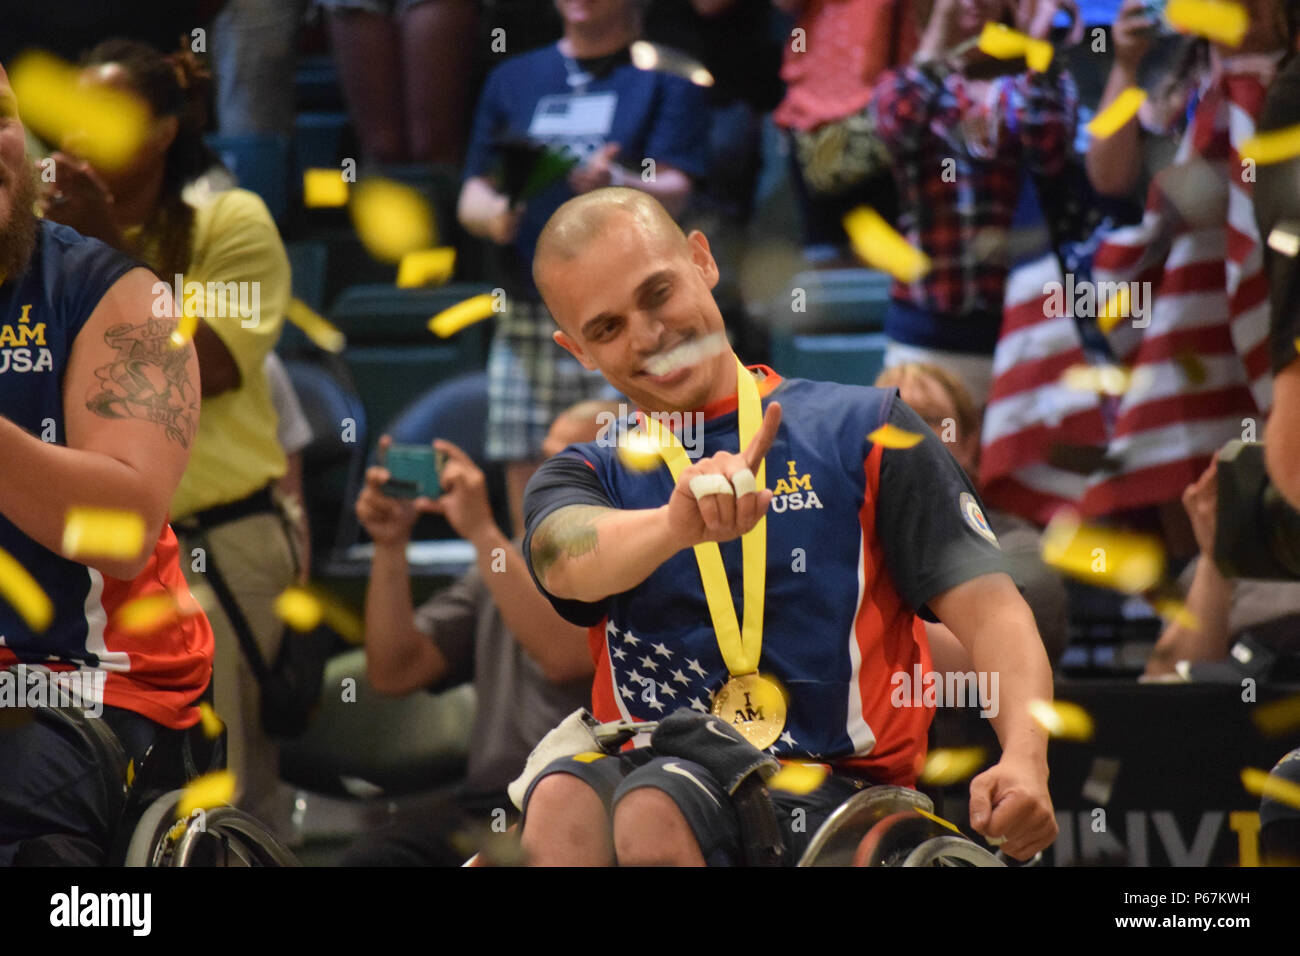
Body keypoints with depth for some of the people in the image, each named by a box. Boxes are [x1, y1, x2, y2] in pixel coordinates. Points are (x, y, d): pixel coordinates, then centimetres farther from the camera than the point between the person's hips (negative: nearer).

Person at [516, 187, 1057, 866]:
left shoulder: (863, 431, 10)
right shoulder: (582, 477, 15)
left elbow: (987, 609, 0)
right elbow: (569, 560, -11)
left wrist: (1024, 760, -21)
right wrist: (677, 523, -35)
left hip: (830, 792, -2)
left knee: (654, 811, -33)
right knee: (563, 802, -32)